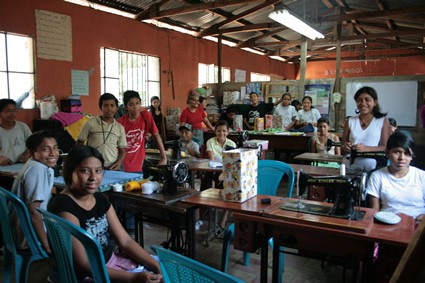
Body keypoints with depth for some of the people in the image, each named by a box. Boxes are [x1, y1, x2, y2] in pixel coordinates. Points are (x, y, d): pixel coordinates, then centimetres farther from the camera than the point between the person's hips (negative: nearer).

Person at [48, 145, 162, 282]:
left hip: (111, 260, 7)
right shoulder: (63, 207, -19)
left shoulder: (101, 200, 3)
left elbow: (125, 241, 3)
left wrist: (156, 266, -10)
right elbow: (83, 264, -22)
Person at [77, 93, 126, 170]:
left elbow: (122, 151, 12)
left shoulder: (120, 128, 7)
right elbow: (79, 143, 5)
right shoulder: (90, 123, -1)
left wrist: (119, 163, -6)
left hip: (112, 167, 2)